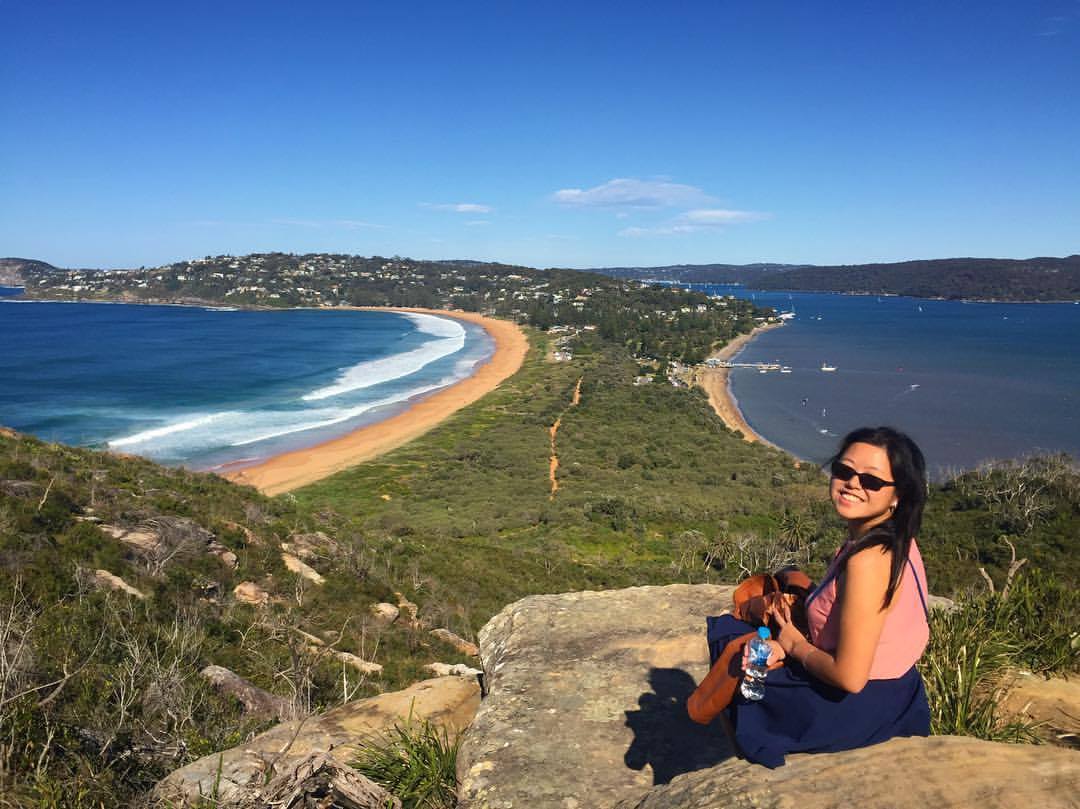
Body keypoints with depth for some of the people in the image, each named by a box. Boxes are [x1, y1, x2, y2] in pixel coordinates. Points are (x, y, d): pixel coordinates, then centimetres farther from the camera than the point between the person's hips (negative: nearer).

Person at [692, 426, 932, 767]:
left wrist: (796, 646, -11)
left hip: (863, 711, -9)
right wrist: (795, 637, -6)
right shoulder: (894, 542, -2)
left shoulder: (868, 560, -31)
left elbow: (849, 677, -29)